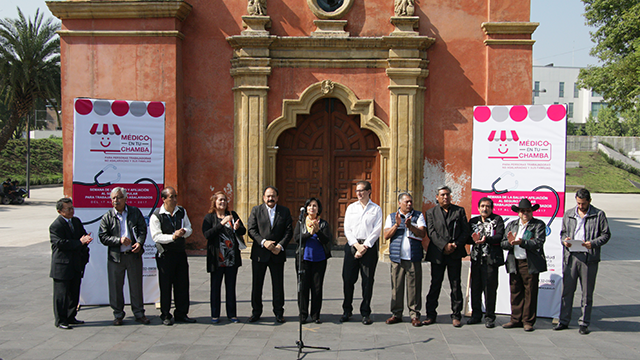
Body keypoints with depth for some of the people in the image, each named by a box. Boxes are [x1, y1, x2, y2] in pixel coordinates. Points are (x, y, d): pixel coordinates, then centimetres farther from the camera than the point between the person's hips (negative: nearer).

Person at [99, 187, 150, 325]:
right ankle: (118, 315, 20)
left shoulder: (135, 212, 5)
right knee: (116, 286, 5)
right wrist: (119, 240, -15)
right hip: (115, 256, 0)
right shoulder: (107, 217, 1)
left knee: (136, 285, 7)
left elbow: (142, 229, 5)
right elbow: (103, 237, -3)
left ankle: (139, 313, 20)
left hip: (134, 255, 0)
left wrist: (140, 243, -12)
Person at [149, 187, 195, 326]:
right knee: (165, 285, 3)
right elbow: (156, 236, -13)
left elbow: (189, 229, 10)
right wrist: (172, 237, -25)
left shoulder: (182, 212, 8)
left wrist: (184, 232, -13)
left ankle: (181, 314, 19)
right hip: (165, 255, -4)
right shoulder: (156, 216, -7)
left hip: (180, 252, 5)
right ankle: (166, 315, 15)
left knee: (182, 284, 8)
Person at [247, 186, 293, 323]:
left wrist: (280, 245, -13)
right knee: (256, 284, 6)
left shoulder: (285, 211, 6)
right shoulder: (256, 210, 4)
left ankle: (279, 312, 17)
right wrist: (263, 242, -17)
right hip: (259, 253, 0)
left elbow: (288, 231, 0)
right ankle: (256, 312, 18)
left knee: (278, 285, 6)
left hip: (277, 254, 0)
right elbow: (251, 230, -4)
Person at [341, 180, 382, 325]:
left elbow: (377, 230, -1)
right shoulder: (351, 207, 13)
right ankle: (347, 310, 15)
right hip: (352, 245, 2)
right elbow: (347, 229, 6)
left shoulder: (376, 209, 7)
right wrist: (356, 245, -7)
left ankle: (365, 313, 9)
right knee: (348, 279, 1)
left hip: (369, 246, -2)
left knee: (368, 281, 0)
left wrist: (365, 246, -11)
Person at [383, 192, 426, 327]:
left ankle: (414, 315, 5)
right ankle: (396, 314, 9)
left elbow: (422, 233, -1)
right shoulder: (392, 217, 13)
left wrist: (410, 226, -16)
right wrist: (397, 224, -10)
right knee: (396, 286, 1)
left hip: (414, 257, -1)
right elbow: (386, 235, 4)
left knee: (414, 286, -2)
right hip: (397, 257, 1)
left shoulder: (418, 216, 11)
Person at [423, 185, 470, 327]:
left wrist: (456, 245, -11)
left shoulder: (459, 211, 9)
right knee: (435, 285, 4)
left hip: (455, 254, 0)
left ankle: (456, 316, 12)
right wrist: (444, 245, -15)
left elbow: (465, 231, 3)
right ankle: (431, 315, 11)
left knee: (456, 285, 4)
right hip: (437, 254, 0)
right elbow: (431, 232, -4)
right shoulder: (431, 212, 8)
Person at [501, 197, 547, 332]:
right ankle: (516, 319, 18)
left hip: (530, 264, -4)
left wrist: (521, 242, -23)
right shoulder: (511, 225, 15)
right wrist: (510, 242, -14)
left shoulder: (538, 225, 1)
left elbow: (538, 243, -12)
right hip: (514, 264, 4)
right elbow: (503, 244, 8)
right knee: (515, 292, 8)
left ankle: (528, 321, 9)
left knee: (530, 293, 1)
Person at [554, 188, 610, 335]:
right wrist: (564, 240, -3)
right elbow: (563, 232, 19)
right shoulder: (568, 214, 12)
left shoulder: (599, 215, 3)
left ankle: (584, 323, 13)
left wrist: (593, 243, -14)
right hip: (570, 256, 3)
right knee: (567, 290, 5)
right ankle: (564, 321, 13)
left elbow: (606, 234, 2)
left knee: (587, 292, 4)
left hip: (589, 257, -2)